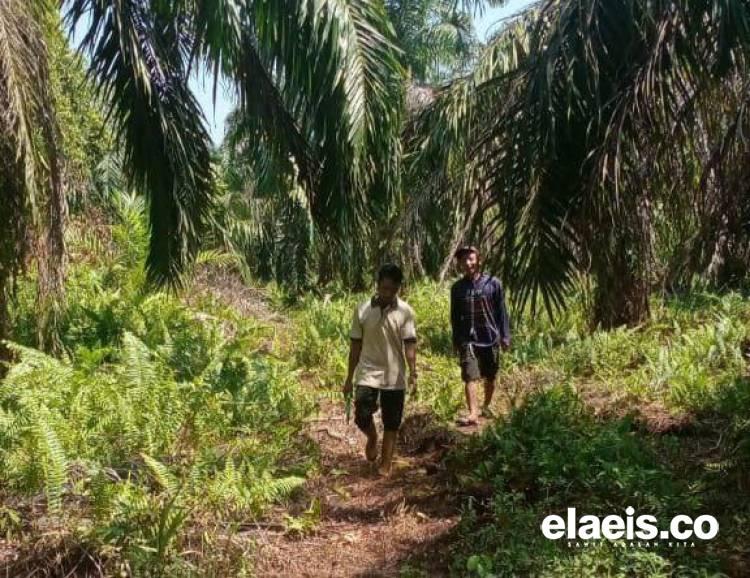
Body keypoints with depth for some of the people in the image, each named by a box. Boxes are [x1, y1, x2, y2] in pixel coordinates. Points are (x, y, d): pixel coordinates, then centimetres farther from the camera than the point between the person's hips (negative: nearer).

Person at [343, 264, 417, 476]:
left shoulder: (405, 311, -6)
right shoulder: (362, 310, -4)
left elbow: (410, 344, -8)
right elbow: (355, 345, 2)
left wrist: (413, 374, -20)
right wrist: (349, 378, 4)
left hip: (394, 377, 0)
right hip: (367, 373, 0)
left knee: (391, 424, 6)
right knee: (362, 416, -11)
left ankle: (385, 466, 23)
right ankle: (372, 438, 24)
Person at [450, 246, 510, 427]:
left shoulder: (493, 283, -3)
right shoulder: (457, 287, 2)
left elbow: (501, 311, 1)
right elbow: (455, 316, 10)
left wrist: (505, 336, -3)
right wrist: (455, 341, 11)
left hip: (490, 338, 0)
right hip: (468, 339, 0)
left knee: (490, 378, 14)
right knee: (470, 377, -14)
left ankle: (486, 406, 35)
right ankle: (473, 414, -19)